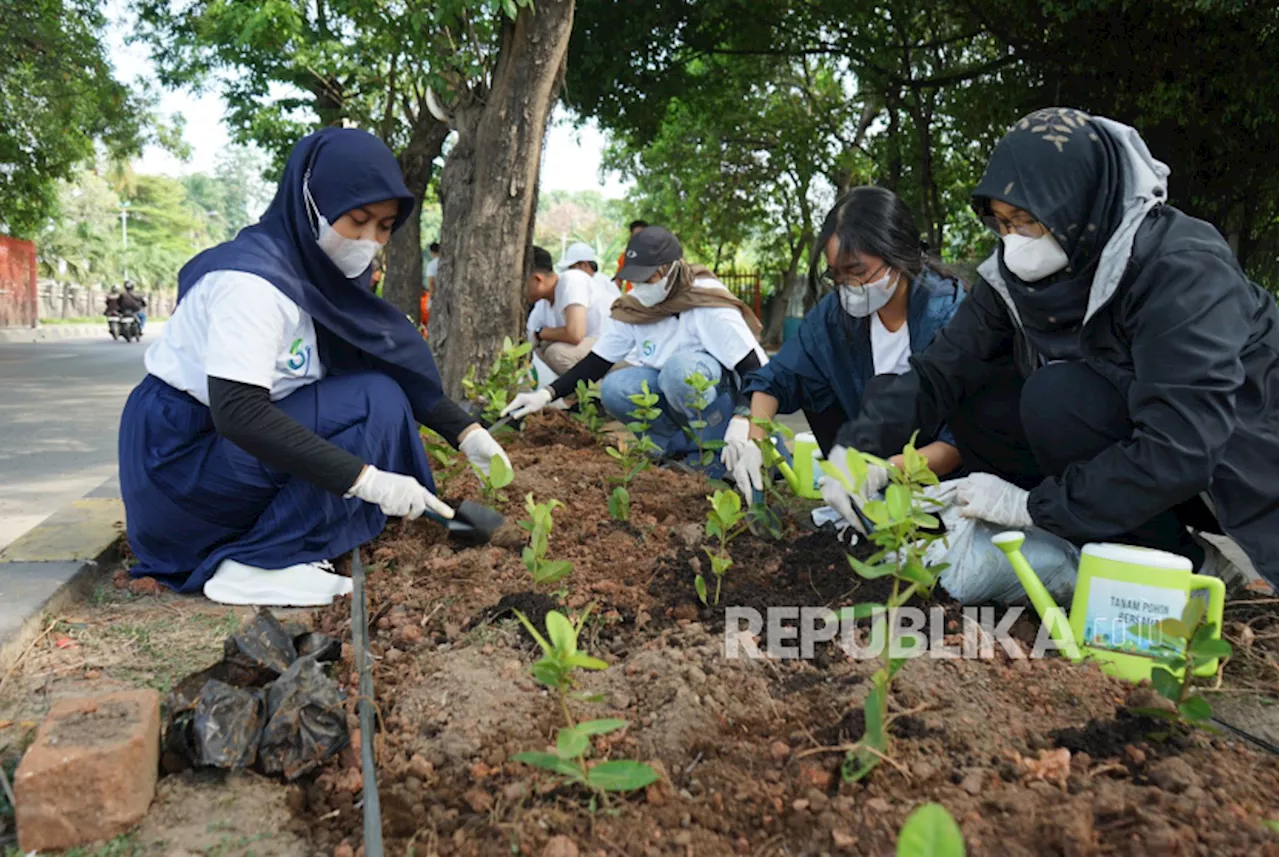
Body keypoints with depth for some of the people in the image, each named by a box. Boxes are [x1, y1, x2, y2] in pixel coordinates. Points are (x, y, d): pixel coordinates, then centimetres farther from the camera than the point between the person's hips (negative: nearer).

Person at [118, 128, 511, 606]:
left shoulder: (322, 273, 2)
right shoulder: (253, 280, -24)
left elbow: (397, 365, 5)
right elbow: (237, 413, -32)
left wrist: (464, 432, -6)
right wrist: (367, 478, -34)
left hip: (230, 445, 9)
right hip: (178, 458, -9)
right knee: (373, 405, -18)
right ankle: (254, 566, -14)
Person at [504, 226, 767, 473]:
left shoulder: (706, 305, -23)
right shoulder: (634, 307, -6)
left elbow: (754, 368, -26)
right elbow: (597, 361, -3)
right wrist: (547, 394, -16)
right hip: (666, 389, 5)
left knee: (681, 365, -35)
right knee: (614, 390, -21)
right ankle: (683, 445, -6)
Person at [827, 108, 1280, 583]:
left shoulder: (1181, 271, -28)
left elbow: (1181, 452, -34)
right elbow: (941, 369, -8)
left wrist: (1031, 505, -29)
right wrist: (858, 445, -21)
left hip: (1236, 468, -6)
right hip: (1151, 446, 7)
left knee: (1057, 396, -29)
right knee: (975, 402, -9)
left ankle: (1172, 564, -10)